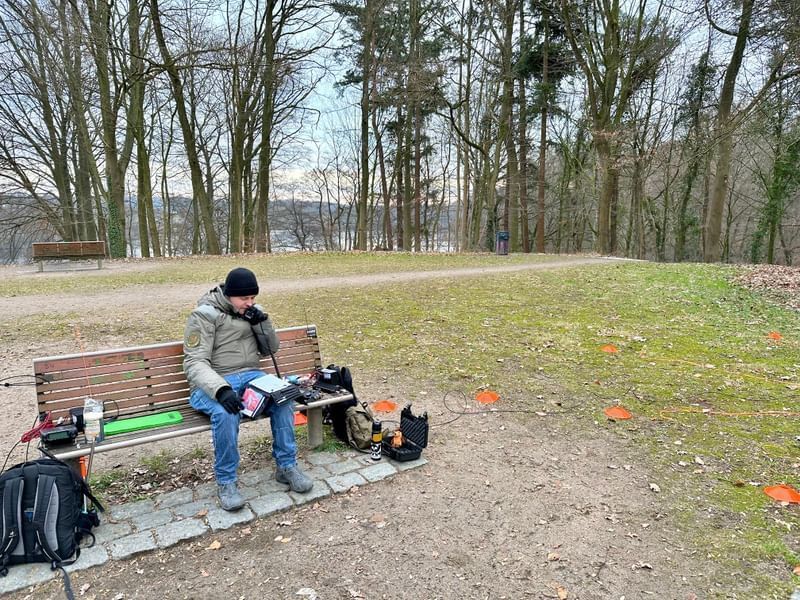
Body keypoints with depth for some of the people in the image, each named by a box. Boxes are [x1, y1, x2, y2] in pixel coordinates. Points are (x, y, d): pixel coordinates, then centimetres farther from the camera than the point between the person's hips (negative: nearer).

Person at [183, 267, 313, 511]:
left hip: (250, 376, 5)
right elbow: (194, 362, -17)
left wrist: (262, 323, -8)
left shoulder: (253, 311, 8)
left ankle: (287, 466, -7)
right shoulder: (205, 314, -10)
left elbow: (270, 349, 12)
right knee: (226, 413, -36)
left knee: (283, 400, -22)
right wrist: (221, 389, -35)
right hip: (214, 383, -5)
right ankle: (226, 482, -15)